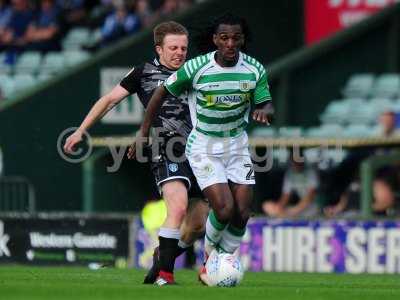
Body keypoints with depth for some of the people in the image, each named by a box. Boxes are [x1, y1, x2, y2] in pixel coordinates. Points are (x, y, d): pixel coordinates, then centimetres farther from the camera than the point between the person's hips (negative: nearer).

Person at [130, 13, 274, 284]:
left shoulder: (255, 70, -8)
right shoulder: (195, 68, -17)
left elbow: (267, 106, 1)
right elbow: (162, 93, -4)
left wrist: (263, 111, -25)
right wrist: (143, 134, 0)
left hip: (237, 145, 4)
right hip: (203, 147, -4)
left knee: (242, 214, -3)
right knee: (225, 209, -18)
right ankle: (210, 255, 12)